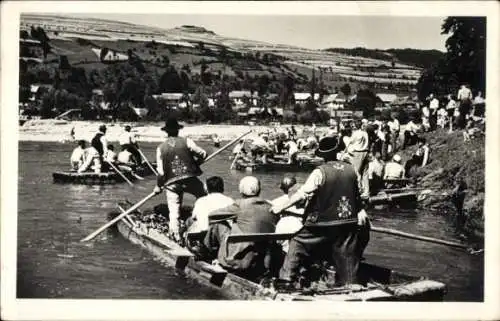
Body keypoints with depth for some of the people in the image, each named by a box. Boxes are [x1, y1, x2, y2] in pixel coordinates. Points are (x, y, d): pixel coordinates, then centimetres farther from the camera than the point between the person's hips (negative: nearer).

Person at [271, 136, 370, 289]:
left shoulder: (320, 172, -14)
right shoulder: (351, 170, 1)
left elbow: (303, 193, -17)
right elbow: (357, 195, 13)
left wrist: (282, 207, -9)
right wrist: (359, 210, 29)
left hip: (322, 224, -4)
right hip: (348, 223, 4)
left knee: (297, 244, 10)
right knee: (346, 256, 14)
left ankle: (286, 280, 7)